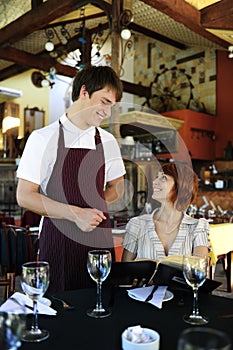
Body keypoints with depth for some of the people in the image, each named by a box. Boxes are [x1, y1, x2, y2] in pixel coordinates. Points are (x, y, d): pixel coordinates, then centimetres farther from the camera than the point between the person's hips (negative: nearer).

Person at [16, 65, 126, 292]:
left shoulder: (107, 141, 5)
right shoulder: (44, 138, -7)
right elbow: (24, 197, -8)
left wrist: (95, 207, -3)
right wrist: (75, 213, -17)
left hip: (99, 238, 4)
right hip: (58, 237, -3)